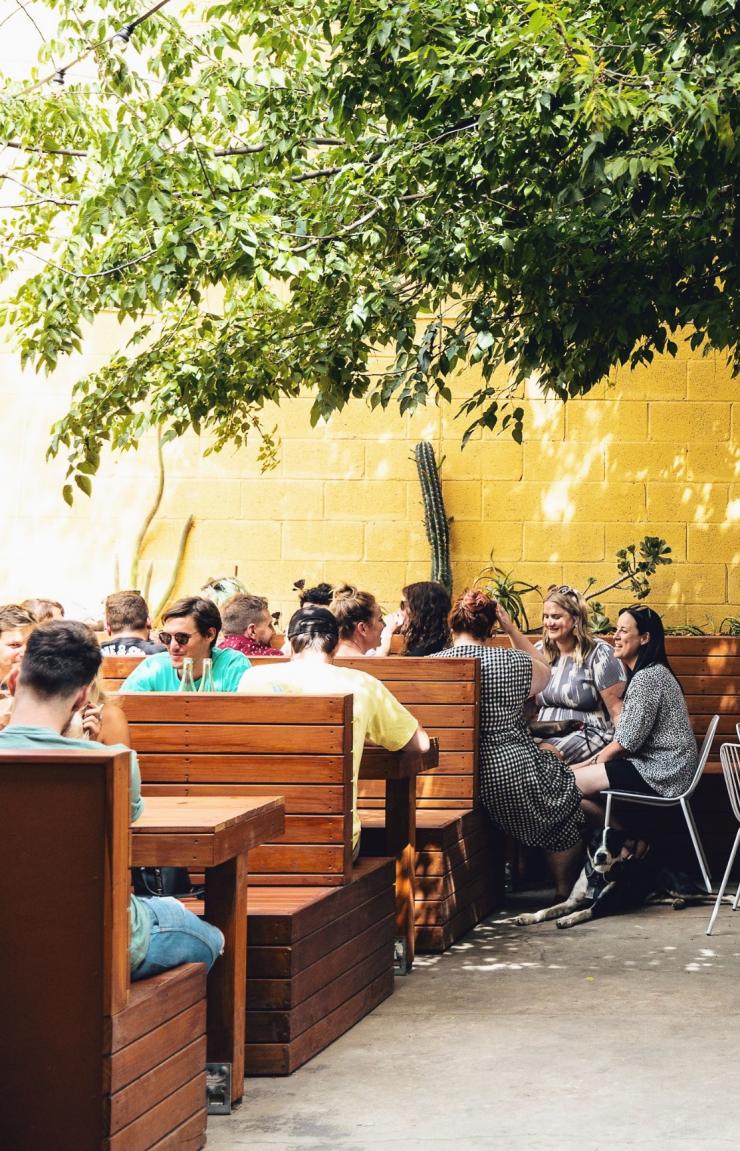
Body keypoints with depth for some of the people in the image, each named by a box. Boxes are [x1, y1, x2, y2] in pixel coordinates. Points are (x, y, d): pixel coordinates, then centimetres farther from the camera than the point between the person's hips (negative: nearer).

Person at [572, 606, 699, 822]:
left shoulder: (647, 678, -16)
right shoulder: (650, 672, 18)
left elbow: (628, 741, -17)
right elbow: (627, 735, 17)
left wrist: (596, 761, 0)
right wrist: (591, 762, 8)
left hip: (660, 774, -11)